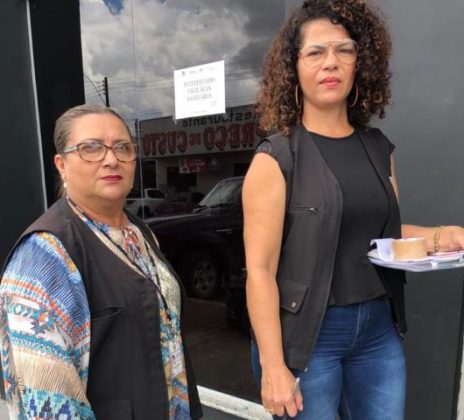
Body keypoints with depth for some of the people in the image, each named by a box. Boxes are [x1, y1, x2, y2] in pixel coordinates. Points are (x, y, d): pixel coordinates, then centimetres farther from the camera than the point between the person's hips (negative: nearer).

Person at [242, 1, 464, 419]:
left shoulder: (379, 148, 3)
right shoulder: (276, 159, -14)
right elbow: (260, 269, -16)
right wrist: (273, 366, -17)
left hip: (379, 329, 6)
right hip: (307, 334, -5)